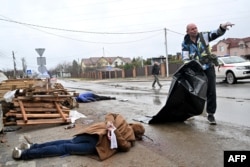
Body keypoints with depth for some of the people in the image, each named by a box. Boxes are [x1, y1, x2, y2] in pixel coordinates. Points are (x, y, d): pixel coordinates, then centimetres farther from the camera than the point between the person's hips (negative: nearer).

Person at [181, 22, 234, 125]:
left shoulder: (204, 36, -1)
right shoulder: (185, 43, -2)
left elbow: (216, 33, -15)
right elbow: (185, 58, -9)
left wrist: (222, 27, -37)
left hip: (208, 68, 0)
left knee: (211, 91, -3)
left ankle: (210, 114, 7)